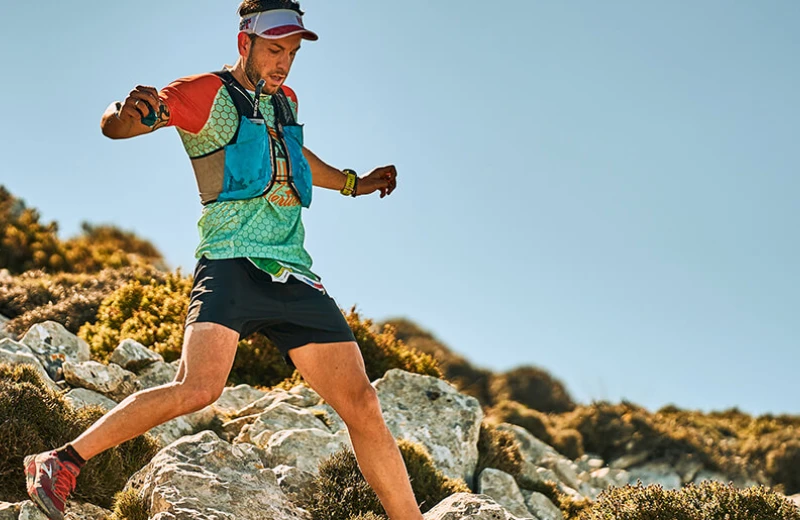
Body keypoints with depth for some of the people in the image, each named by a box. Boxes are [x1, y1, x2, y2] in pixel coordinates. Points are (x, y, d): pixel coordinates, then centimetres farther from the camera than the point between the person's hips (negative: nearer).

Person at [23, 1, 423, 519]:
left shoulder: (286, 101, 21)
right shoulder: (208, 94, 0)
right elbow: (114, 126, -11)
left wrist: (353, 183, 49)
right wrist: (128, 112, -34)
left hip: (294, 273, 7)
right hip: (231, 264, -6)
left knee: (362, 406, 0)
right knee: (199, 388, -28)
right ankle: (62, 463, -15)